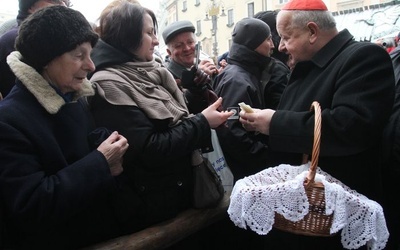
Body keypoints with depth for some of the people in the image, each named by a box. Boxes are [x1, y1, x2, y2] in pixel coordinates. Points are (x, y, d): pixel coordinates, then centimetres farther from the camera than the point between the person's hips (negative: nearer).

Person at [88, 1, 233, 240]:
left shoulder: (148, 72, 7)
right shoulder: (109, 85, -20)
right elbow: (149, 150, -25)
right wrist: (202, 123, -20)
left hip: (180, 187, 8)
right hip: (154, 202, -8)